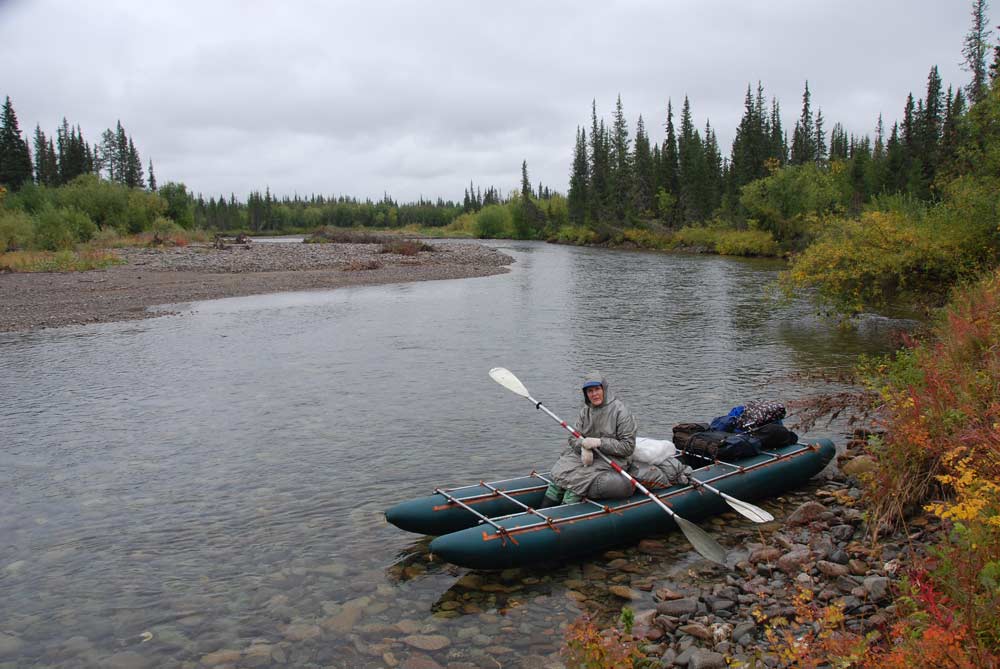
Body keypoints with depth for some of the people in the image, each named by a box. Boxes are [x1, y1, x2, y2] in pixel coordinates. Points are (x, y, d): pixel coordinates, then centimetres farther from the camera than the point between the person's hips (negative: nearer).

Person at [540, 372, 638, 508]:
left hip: (612, 460, -5)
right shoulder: (586, 410, 7)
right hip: (587, 456, 6)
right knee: (560, 470, -17)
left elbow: (628, 447, -14)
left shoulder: (620, 411, -12)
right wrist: (584, 447, -18)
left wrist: (599, 442, -22)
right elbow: (574, 437, 5)